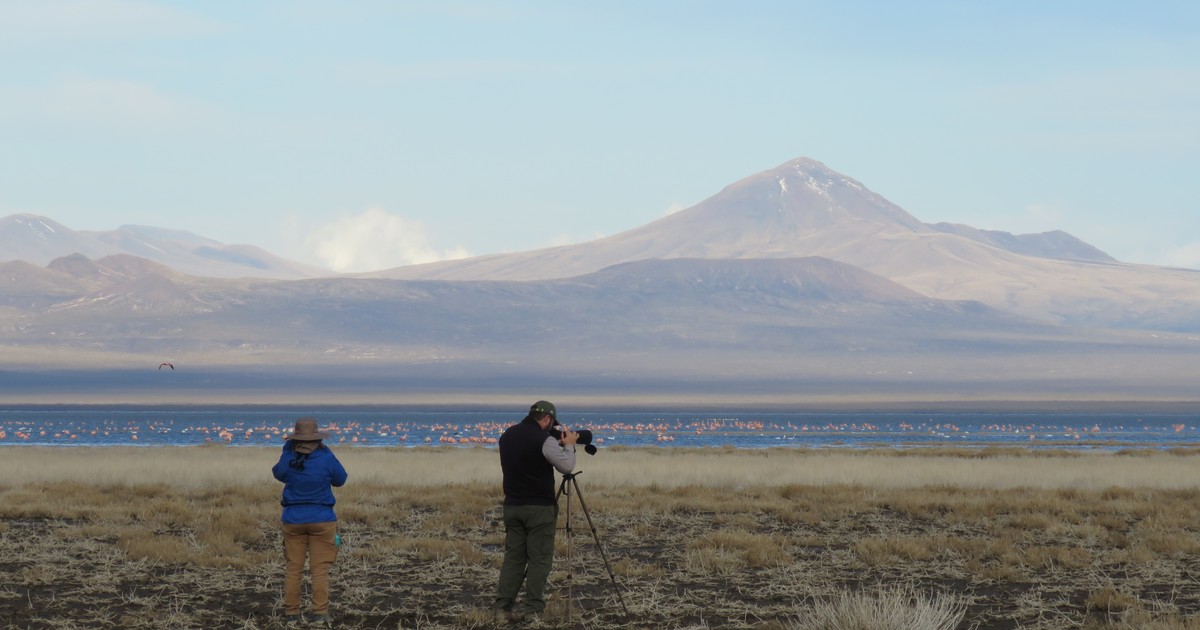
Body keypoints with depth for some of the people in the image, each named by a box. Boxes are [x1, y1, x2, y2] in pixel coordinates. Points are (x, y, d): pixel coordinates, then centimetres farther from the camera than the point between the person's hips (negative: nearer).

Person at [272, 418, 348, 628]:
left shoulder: (288, 459, -7)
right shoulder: (326, 458, -13)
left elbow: (278, 473, 16)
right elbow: (340, 479, 5)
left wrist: (290, 448, 14)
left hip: (293, 519, 2)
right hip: (321, 520, -2)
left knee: (293, 568, 9)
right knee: (320, 569, 0)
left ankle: (291, 614, 8)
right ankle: (320, 614, -6)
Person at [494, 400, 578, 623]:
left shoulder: (508, 436, 8)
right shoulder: (543, 440, -16)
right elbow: (567, 466, -11)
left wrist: (557, 445, 19)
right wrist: (568, 445, 7)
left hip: (512, 506, 6)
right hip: (539, 508, -6)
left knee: (513, 556, 10)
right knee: (539, 559, -1)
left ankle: (503, 605, 6)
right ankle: (533, 609, -2)